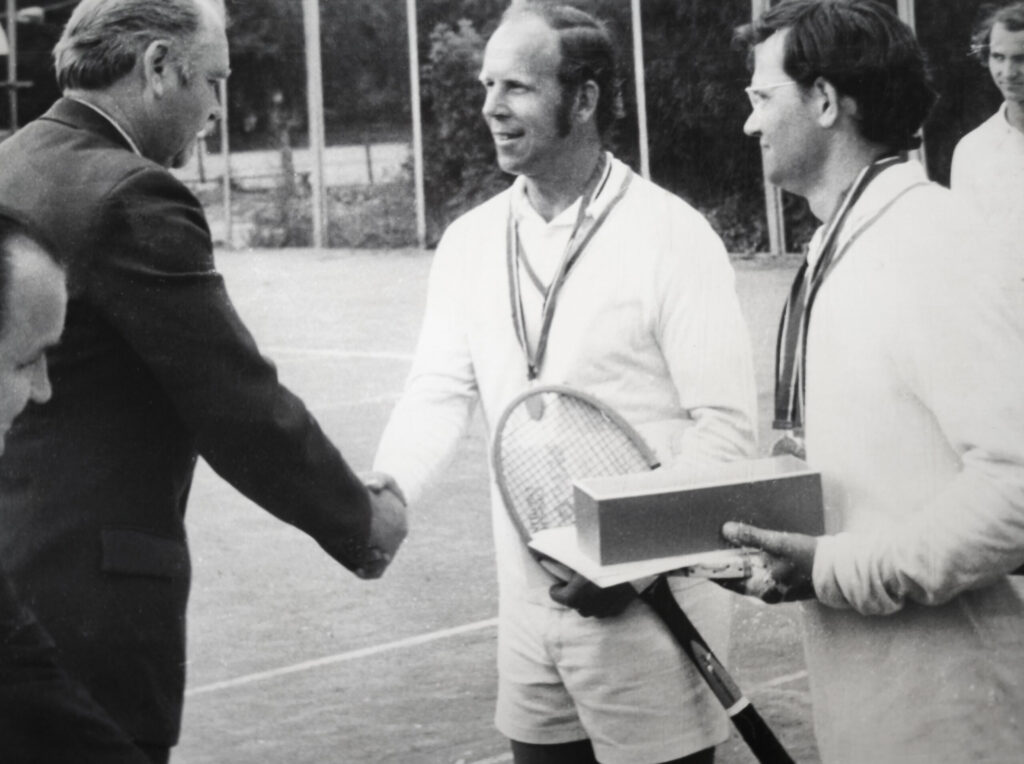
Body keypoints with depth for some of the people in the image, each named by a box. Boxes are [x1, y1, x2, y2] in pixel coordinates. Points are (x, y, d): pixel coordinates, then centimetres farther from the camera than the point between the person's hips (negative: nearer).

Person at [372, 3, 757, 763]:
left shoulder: (671, 235, -10)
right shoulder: (470, 241, 6)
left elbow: (725, 424, -12)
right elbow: (440, 391, 3)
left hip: (647, 605, -5)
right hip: (529, 604, 5)